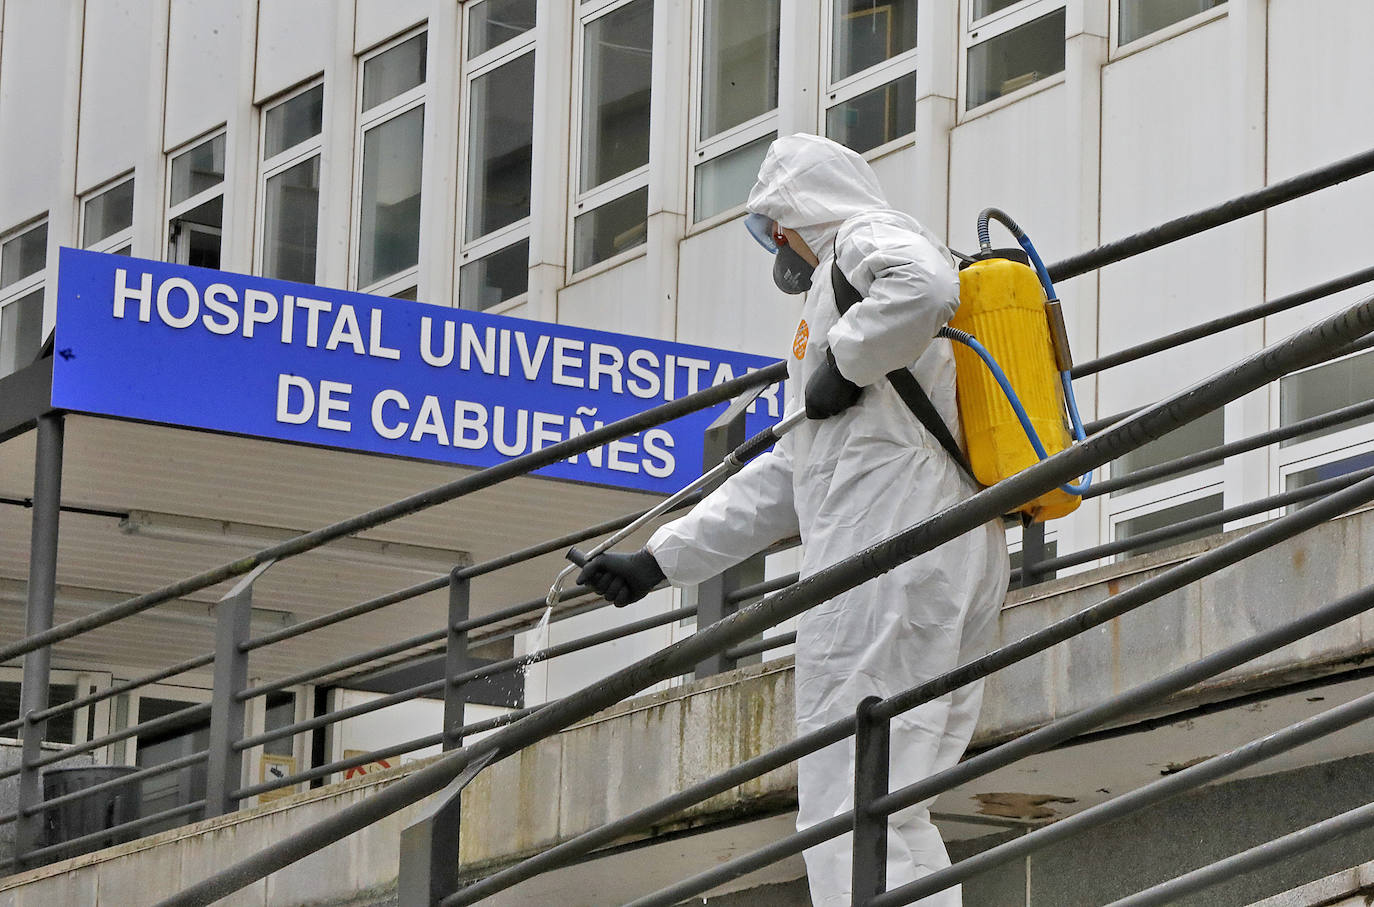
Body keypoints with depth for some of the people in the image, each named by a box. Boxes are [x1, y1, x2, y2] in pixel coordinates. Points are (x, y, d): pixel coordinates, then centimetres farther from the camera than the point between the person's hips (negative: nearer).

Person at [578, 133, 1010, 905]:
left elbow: (927, 286, -23)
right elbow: (786, 478, 34)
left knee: (848, 816, -14)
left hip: (891, 549, -10)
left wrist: (846, 361, -7)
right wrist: (656, 561, 32)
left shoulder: (864, 236, 5)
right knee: (896, 817, 7)